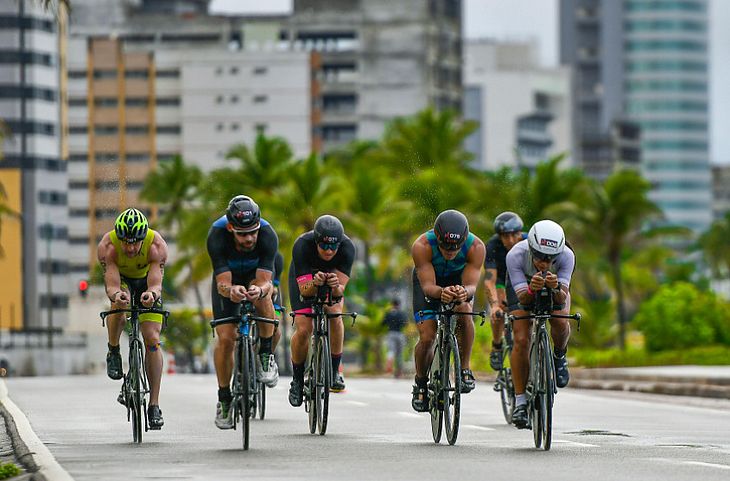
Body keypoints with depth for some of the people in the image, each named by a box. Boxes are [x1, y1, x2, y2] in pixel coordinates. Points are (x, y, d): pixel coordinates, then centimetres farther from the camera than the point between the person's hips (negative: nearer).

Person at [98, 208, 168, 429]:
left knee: (152, 340, -11)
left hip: (146, 280, 0)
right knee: (118, 303, -37)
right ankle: (113, 353, -9)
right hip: (120, 279, 0)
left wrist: (152, 293, -65)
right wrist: (116, 294, -64)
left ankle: (154, 405, -5)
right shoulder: (107, 246, -35)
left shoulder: (157, 245, -35)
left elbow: (156, 284, -42)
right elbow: (111, 286, -40)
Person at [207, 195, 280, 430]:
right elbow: (223, 284, -40)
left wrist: (261, 289, -63)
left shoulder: (267, 236, -35)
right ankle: (224, 400, 7)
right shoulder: (217, 236, -36)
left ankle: (266, 356, -18)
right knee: (225, 338, -11)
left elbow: (265, 281, -39)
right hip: (228, 279, 0)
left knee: (261, 294, -36)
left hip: (256, 275, 0)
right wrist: (231, 290, -63)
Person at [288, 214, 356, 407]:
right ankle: (297, 380, 6)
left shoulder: (347, 248, -34)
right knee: (304, 329, -15)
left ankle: (335, 371, -8)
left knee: (335, 315, -24)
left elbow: (340, 290, -35)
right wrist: (315, 283, -59)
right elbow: (304, 290, -37)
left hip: (332, 279, 1)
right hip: (304, 278, -1)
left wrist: (336, 286, -58)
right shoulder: (302, 245, -38)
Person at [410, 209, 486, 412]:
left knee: (464, 311, -31)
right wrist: (441, 293, -62)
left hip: (459, 280, 1)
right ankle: (421, 382, 14)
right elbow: (428, 286, -40)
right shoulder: (422, 246, -38)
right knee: (427, 338, -13)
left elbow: (471, 284, -36)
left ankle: (464, 369, -13)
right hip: (429, 280, 0)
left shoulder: (476, 247, -34)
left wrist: (465, 292, -60)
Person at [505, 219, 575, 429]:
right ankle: (520, 401, -8)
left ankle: (559, 357, 5)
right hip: (522, 288, -1)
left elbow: (563, 297, -38)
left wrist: (556, 287, -61)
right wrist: (531, 289, -60)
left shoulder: (566, 256, -35)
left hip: (555, 292, 1)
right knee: (521, 340, -17)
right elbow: (522, 297, -38)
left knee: (561, 323, -28)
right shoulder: (516, 255, -38)